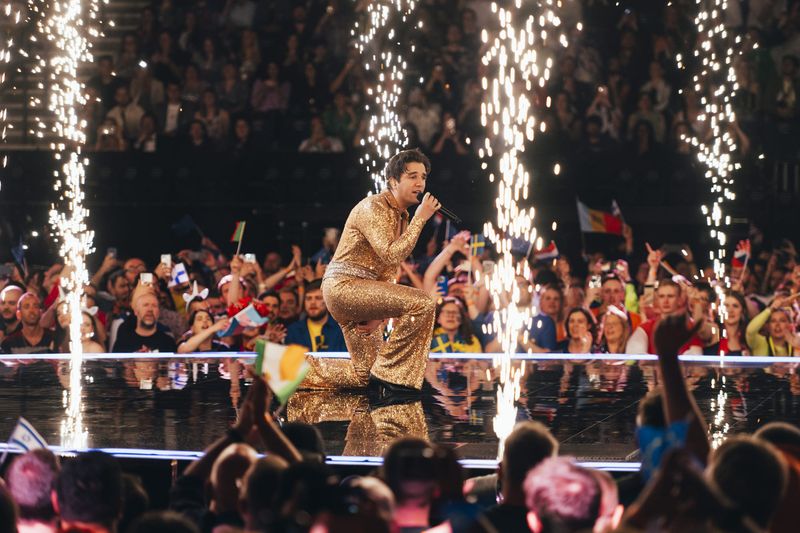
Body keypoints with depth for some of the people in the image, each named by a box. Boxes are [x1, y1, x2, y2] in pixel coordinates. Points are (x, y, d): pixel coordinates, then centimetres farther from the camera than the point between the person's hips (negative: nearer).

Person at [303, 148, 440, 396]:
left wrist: (378, 313, 5)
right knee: (422, 304, -25)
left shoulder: (403, 216, 15)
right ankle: (389, 373, -18)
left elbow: (389, 269, 18)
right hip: (344, 285, -10)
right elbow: (391, 255, -26)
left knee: (362, 375, 11)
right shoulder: (373, 208, -13)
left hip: (361, 291, 10)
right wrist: (420, 219, -21)